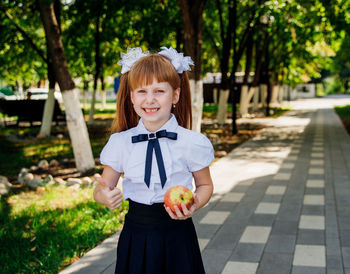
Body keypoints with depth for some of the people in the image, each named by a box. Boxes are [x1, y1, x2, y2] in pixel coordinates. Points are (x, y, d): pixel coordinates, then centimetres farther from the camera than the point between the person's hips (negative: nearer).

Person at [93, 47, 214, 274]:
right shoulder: (120, 143, -2)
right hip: (136, 236, 2)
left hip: (177, 237, -1)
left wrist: (194, 205, -14)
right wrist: (105, 196, -18)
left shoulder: (191, 143, -7)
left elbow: (205, 185, 7)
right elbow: (103, 188, 6)